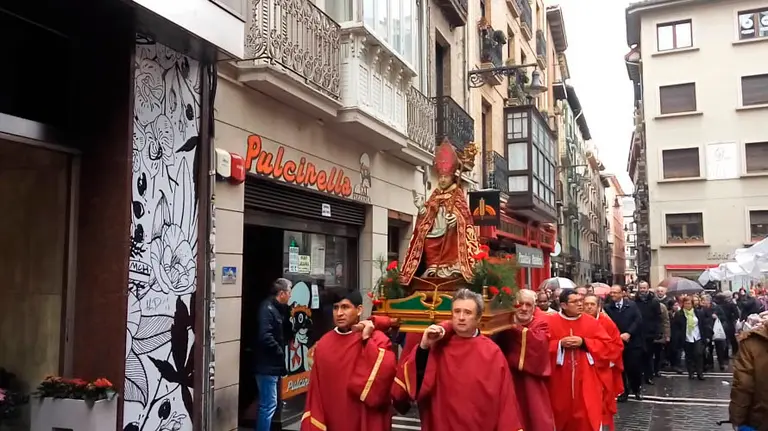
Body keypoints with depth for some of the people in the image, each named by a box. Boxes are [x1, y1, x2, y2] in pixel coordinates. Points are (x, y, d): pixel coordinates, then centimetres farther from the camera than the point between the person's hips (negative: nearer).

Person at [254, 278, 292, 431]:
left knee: (266, 404, 17)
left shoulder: (276, 308, 13)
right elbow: (265, 337, -26)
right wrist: (281, 353, -16)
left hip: (272, 365, 10)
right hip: (267, 365, -10)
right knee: (269, 405, -6)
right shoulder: (267, 308, -17)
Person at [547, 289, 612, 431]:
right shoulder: (550, 322, -4)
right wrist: (560, 344, -18)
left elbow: (606, 346, -2)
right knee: (561, 416, 9)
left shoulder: (591, 322, 2)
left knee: (586, 418, 3)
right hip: (560, 382, -1)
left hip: (585, 382, 1)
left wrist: (583, 342, -13)